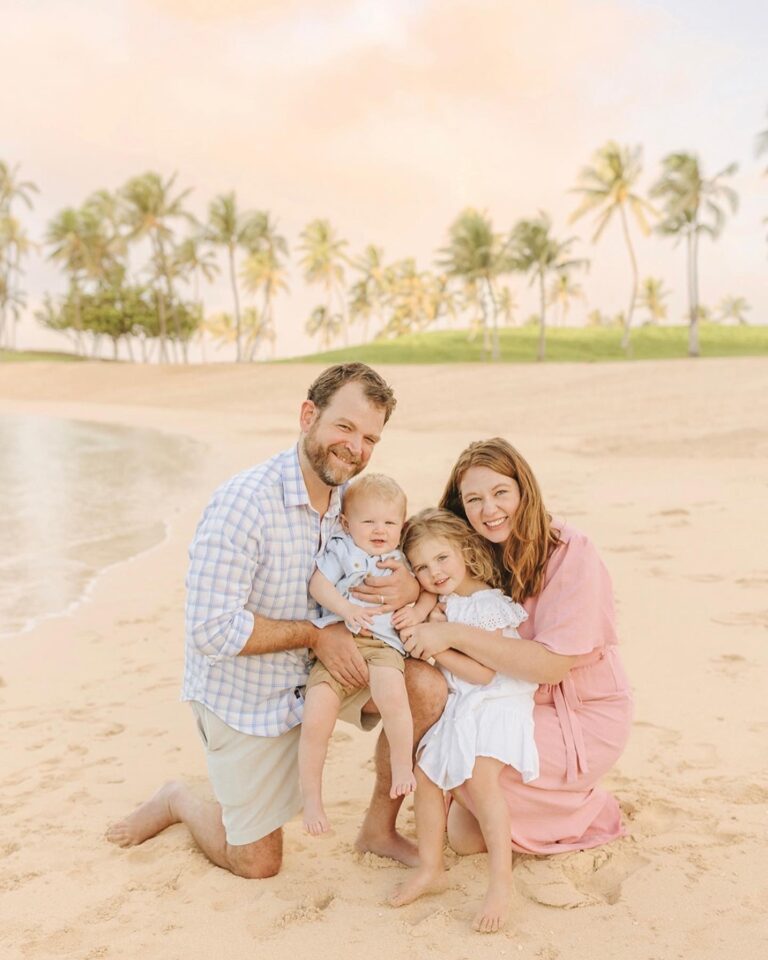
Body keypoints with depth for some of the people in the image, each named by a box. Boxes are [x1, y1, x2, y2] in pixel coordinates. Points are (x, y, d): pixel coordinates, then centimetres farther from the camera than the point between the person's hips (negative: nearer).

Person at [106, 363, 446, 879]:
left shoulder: (354, 498, -8)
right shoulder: (244, 501, -29)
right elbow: (212, 630, -30)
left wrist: (412, 584, -22)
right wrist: (316, 634, -24)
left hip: (321, 672, 5)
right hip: (245, 693, -5)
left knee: (427, 688, -18)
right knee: (257, 863, 8)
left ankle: (380, 828, 5)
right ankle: (180, 803, 38)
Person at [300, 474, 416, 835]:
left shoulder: (401, 560, 20)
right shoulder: (340, 548, 11)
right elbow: (318, 584, 0)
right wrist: (346, 609, -15)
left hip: (383, 645, 1)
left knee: (392, 698, -32)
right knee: (315, 722, -15)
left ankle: (403, 766, -7)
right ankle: (311, 797, 6)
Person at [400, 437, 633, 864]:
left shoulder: (572, 555, -21)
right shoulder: (480, 554, -2)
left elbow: (550, 664, -27)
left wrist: (454, 634, -32)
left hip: (583, 718, -5)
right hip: (516, 707, 6)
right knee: (464, 837, -6)